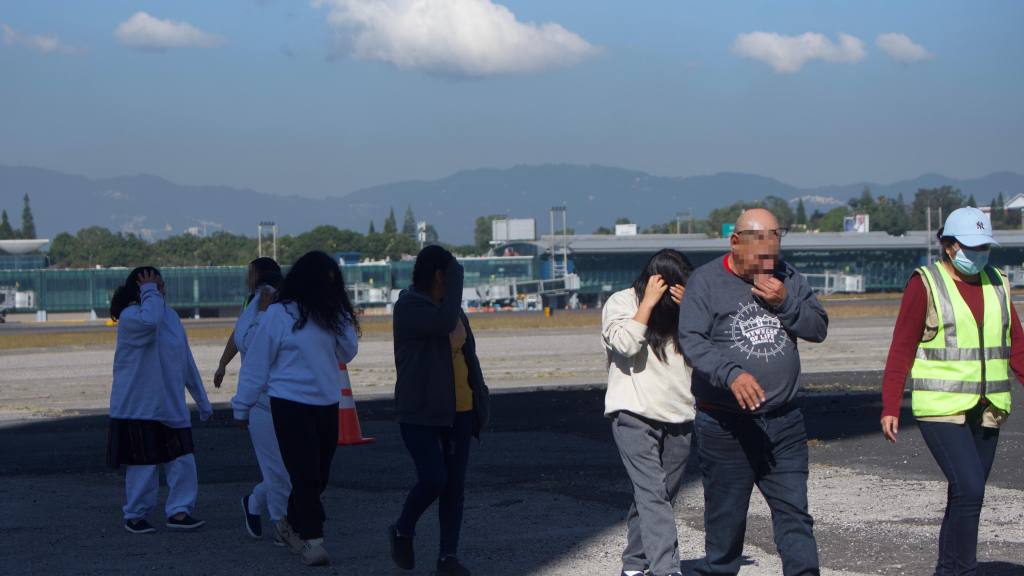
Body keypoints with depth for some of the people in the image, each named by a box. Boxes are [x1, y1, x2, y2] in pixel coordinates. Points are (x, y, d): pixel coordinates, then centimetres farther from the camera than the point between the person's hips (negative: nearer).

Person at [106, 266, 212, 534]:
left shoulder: (170, 315, 11)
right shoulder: (129, 317, -11)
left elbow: (187, 361, 17)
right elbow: (149, 321, -38)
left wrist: (202, 400, 18)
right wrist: (149, 292, -21)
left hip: (172, 407, 6)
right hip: (138, 408, -6)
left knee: (183, 461, 2)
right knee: (143, 464, 0)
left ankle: (179, 511, 11)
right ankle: (135, 515, 14)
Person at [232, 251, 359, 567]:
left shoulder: (330, 315, 9)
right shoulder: (277, 315, -8)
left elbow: (347, 353, 8)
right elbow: (256, 364, -4)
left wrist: (344, 320, -5)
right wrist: (242, 407, 0)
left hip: (327, 405, 6)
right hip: (291, 406, -6)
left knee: (318, 476, 12)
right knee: (305, 474, -9)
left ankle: (291, 524, 33)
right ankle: (312, 541, -7)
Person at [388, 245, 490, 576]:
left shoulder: (450, 305, 13)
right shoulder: (409, 307, -10)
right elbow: (443, 323, -28)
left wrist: (480, 401, 13)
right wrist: (456, 279, -17)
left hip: (459, 410, 7)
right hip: (420, 411, -7)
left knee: (455, 484, 5)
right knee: (433, 479, -15)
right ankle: (402, 531, 13)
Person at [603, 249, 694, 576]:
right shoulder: (621, 303, -1)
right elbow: (625, 344, -16)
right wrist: (649, 303, -14)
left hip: (680, 416, 5)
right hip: (635, 415, -5)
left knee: (662, 495, 10)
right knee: (652, 493, -16)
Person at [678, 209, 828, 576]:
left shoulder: (786, 277, 9)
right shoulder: (706, 281, -5)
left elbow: (819, 328, 7)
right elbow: (692, 341, -16)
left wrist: (785, 304, -11)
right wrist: (731, 373, -32)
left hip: (784, 422, 4)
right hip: (725, 426, -3)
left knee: (795, 514, 1)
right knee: (726, 517, 4)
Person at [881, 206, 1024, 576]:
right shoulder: (925, 285, -6)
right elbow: (901, 351, -6)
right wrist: (890, 409, -12)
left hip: (986, 411, 6)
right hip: (941, 408, -6)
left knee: (966, 496, 9)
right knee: (969, 490, -16)